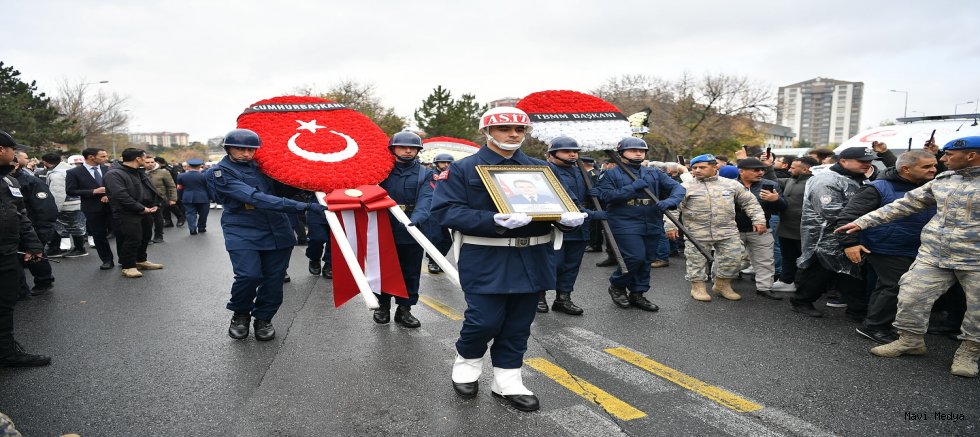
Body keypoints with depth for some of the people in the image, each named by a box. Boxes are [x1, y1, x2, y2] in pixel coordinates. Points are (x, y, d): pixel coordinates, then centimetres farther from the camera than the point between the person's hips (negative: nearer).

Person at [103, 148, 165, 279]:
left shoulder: (140, 172, 14)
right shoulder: (114, 174, -15)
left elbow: (151, 189, 19)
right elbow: (121, 195, -24)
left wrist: (155, 204, 1)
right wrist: (141, 208, -20)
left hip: (146, 212, 9)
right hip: (127, 215, -9)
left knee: (145, 237, 16)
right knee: (131, 240, -5)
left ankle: (141, 260, 32)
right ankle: (128, 266, 8)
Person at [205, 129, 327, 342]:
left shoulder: (260, 165, 10)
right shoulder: (218, 173, -8)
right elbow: (255, 198, -22)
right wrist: (303, 206, -30)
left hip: (277, 230, 5)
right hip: (242, 231, -5)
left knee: (274, 278, 2)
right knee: (248, 275, -19)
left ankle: (263, 318, 25)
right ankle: (240, 315, 10)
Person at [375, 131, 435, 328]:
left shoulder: (425, 174, 2)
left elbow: (426, 199, -13)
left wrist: (416, 219, -32)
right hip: (385, 231, 0)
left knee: (410, 273, 8)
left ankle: (404, 310, 20)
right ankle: (383, 306, 28)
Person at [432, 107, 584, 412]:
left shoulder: (541, 169, 12)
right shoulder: (464, 169, -2)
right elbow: (446, 210, -11)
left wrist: (570, 218, -12)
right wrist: (494, 222, -24)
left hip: (532, 259, 5)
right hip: (486, 260, -4)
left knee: (518, 323, 10)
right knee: (485, 320, -5)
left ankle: (507, 380, 27)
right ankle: (466, 363, 25)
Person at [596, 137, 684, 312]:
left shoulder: (654, 174, 14)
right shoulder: (612, 174, 2)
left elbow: (677, 187, 4)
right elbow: (605, 195, -13)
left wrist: (670, 201, -19)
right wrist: (633, 187, -16)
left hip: (652, 225, 5)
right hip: (626, 224, -5)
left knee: (646, 260, 9)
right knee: (635, 257, -15)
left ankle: (637, 294, 24)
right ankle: (617, 286, 10)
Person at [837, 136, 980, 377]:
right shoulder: (942, 181, 7)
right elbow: (905, 204, 10)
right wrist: (862, 222, 7)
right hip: (933, 256, 5)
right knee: (910, 297, 3)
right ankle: (910, 340, 22)